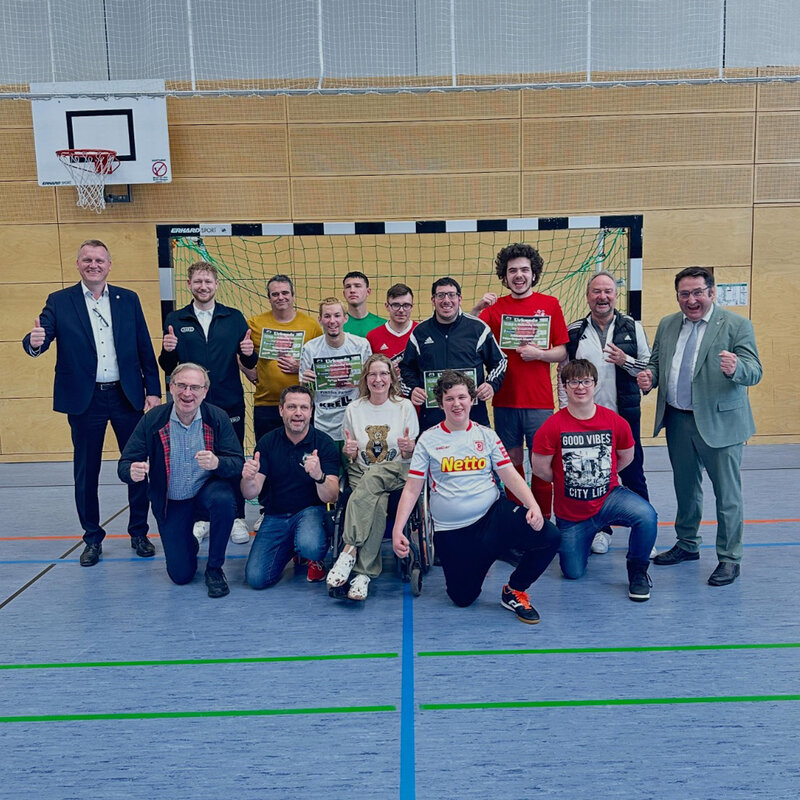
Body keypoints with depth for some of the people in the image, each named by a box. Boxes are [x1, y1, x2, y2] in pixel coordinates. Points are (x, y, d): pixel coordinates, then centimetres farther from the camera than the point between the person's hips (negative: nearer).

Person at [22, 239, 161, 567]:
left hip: (127, 396, 1)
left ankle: (139, 532, 22)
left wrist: (153, 390, 1)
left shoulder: (128, 299, 6)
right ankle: (93, 538, 23)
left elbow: (145, 348, 5)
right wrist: (35, 342, -34)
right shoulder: (59, 302, 2)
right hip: (84, 400, -1)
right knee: (86, 473, 8)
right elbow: (39, 339, -9)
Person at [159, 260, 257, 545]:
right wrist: (168, 351, -17)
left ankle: (237, 519, 18)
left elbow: (249, 363, 5)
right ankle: (200, 519, 22)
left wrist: (249, 353, -18)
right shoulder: (175, 320, 5)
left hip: (230, 404, 0)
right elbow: (167, 367, 4)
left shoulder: (234, 318, 5)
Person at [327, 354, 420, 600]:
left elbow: (410, 456, 7)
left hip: (397, 473, -1)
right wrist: (348, 451, -11)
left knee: (373, 477, -38)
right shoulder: (354, 409, 10)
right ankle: (363, 574, -38)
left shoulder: (405, 407, 6)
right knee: (377, 503, -35)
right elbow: (350, 458, 13)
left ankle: (349, 552, -40)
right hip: (362, 474, 1)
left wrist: (408, 448, -17)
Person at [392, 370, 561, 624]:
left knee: (549, 536, -22)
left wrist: (533, 506, -17)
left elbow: (511, 476, 1)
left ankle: (514, 591, 3)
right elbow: (412, 489, -1)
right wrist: (397, 529, -12)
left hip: (494, 514, 1)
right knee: (462, 598, -2)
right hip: (451, 531, -1)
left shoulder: (486, 435, 5)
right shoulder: (428, 439, 1)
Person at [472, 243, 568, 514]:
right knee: (512, 460, 8)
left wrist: (539, 354, -14)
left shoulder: (550, 305, 4)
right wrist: (476, 309, -16)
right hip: (504, 400, 1)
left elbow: (562, 352, 4)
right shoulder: (495, 307, 6)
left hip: (539, 400, -1)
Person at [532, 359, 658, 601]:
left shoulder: (615, 422, -10)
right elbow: (540, 467, -7)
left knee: (646, 516, -30)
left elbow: (626, 456, 9)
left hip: (609, 497, 1)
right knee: (573, 573, 8)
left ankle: (637, 571, -3)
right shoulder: (553, 426, -17)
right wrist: (567, 480, 4)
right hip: (570, 512, 0)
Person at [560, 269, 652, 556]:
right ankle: (601, 529, 25)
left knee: (633, 475, 5)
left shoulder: (632, 327, 3)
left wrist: (625, 360, -15)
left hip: (625, 416, -1)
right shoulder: (574, 331, 4)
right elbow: (563, 373, 7)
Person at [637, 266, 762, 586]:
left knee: (727, 494, 5)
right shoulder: (667, 325, 7)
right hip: (677, 421, 5)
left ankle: (729, 558, 18)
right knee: (685, 487, 19)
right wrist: (649, 376, -10)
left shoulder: (737, 325, -8)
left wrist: (735, 368, -39)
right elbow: (656, 362, 13)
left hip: (719, 422, -5)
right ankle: (687, 544, 35)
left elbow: (754, 371, -15)